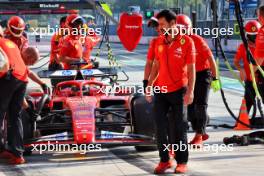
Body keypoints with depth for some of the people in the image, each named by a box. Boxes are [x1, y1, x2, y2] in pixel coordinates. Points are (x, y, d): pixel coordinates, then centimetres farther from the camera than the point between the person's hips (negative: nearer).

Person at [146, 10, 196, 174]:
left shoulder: (187, 42, -9)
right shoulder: (159, 42, 6)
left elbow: (191, 69, -9)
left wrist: (190, 91, -15)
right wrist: (149, 86, 12)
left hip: (178, 91, -4)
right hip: (160, 90, 4)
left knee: (180, 127, 3)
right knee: (161, 126, 3)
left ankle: (182, 162, 12)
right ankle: (164, 160, 12)